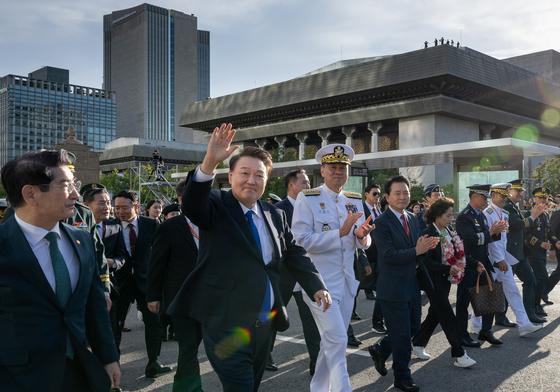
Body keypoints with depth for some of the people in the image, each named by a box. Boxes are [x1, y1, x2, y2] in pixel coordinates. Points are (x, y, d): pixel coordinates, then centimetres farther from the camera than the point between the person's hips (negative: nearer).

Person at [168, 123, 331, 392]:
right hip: (226, 324, -6)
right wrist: (209, 163, -41)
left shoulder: (276, 215, 10)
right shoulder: (216, 206, -6)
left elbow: (294, 255, 15)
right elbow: (191, 206, -27)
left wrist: (316, 287, 2)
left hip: (265, 323, 6)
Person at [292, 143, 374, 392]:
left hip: (348, 281, 6)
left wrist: (362, 235, -13)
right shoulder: (307, 199, -8)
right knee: (337, 340, -9)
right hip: (320, 281, -6)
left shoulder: (355, 200, 10)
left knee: (331, 341, 16)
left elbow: (363, 243, 11)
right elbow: (302, 241, -17)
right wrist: (340, 232, -23)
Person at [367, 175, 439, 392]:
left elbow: (417, 247, 12)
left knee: (413, 328, 18)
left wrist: (427, 245, -10)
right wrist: (417, 251, -26)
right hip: (393, 289, -8)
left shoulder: (413, 219, 10)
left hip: (412, 286, 8)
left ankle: (380, 350, 39)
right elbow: (389, 255, -23)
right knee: (401, 335, 4)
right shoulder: (382, 222, -15)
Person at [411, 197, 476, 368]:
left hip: (445, 279, 8)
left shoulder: (449, 231, 6)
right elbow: (426, 261, -21)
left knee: (435, 314, 15)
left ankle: (418, 343, 30)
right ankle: (458, 355, 3)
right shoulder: (429, 234, -18)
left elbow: (457, 252, 16)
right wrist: (449, 268, -24)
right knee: (447, 316, -4)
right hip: (433, 281, -8)